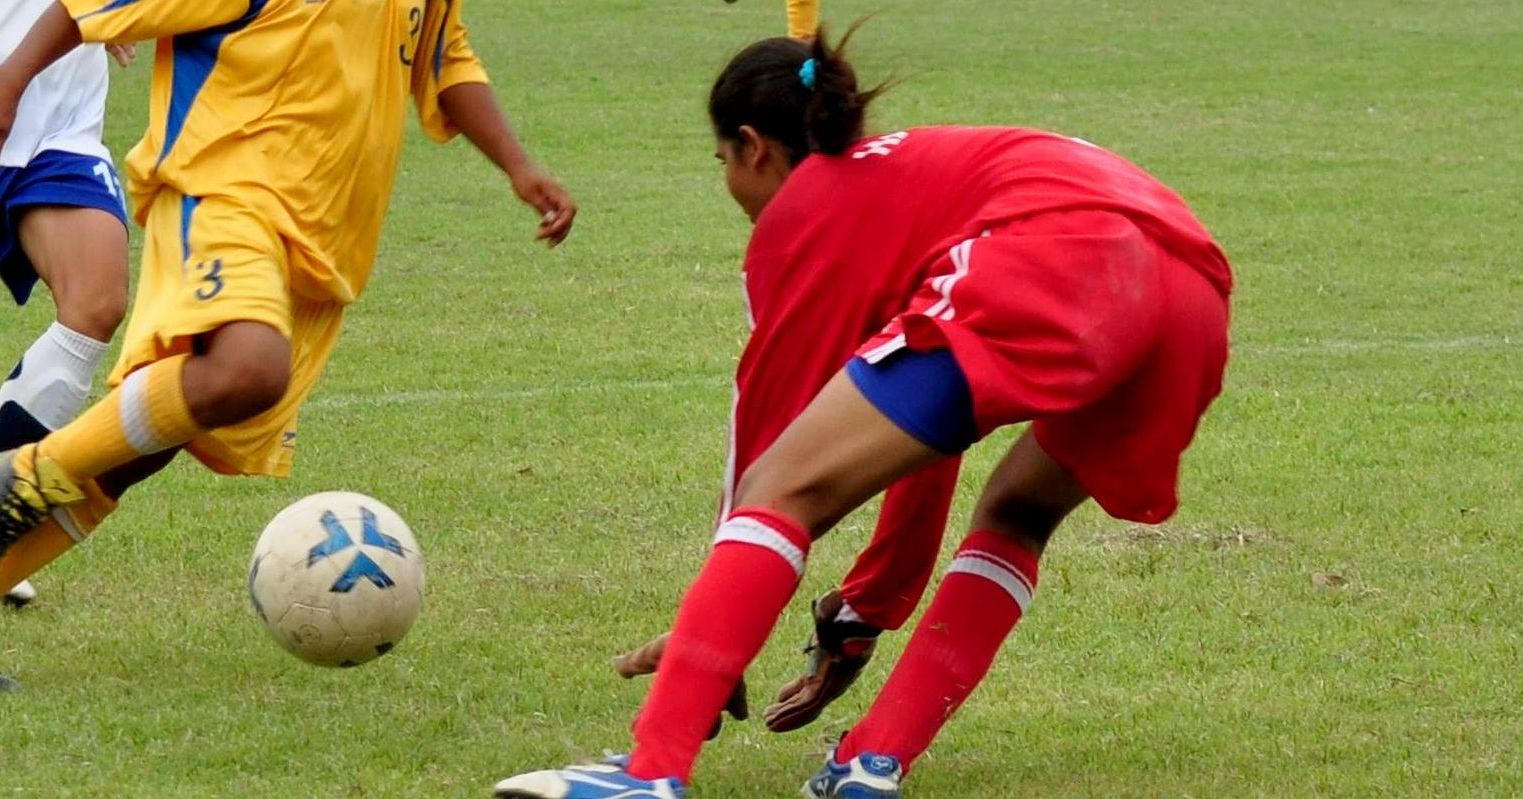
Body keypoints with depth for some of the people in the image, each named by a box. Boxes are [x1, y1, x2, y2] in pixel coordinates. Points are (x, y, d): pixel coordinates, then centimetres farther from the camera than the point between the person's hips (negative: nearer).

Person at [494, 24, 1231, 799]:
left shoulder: (806, 204, 19)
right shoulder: (918, 171, 41)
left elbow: (768, 414, 19)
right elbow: (928, 425, 45)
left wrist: (711, 643, 26)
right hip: (1196, 298, 8)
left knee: (782, 492, -2)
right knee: (1014, 516, 31)